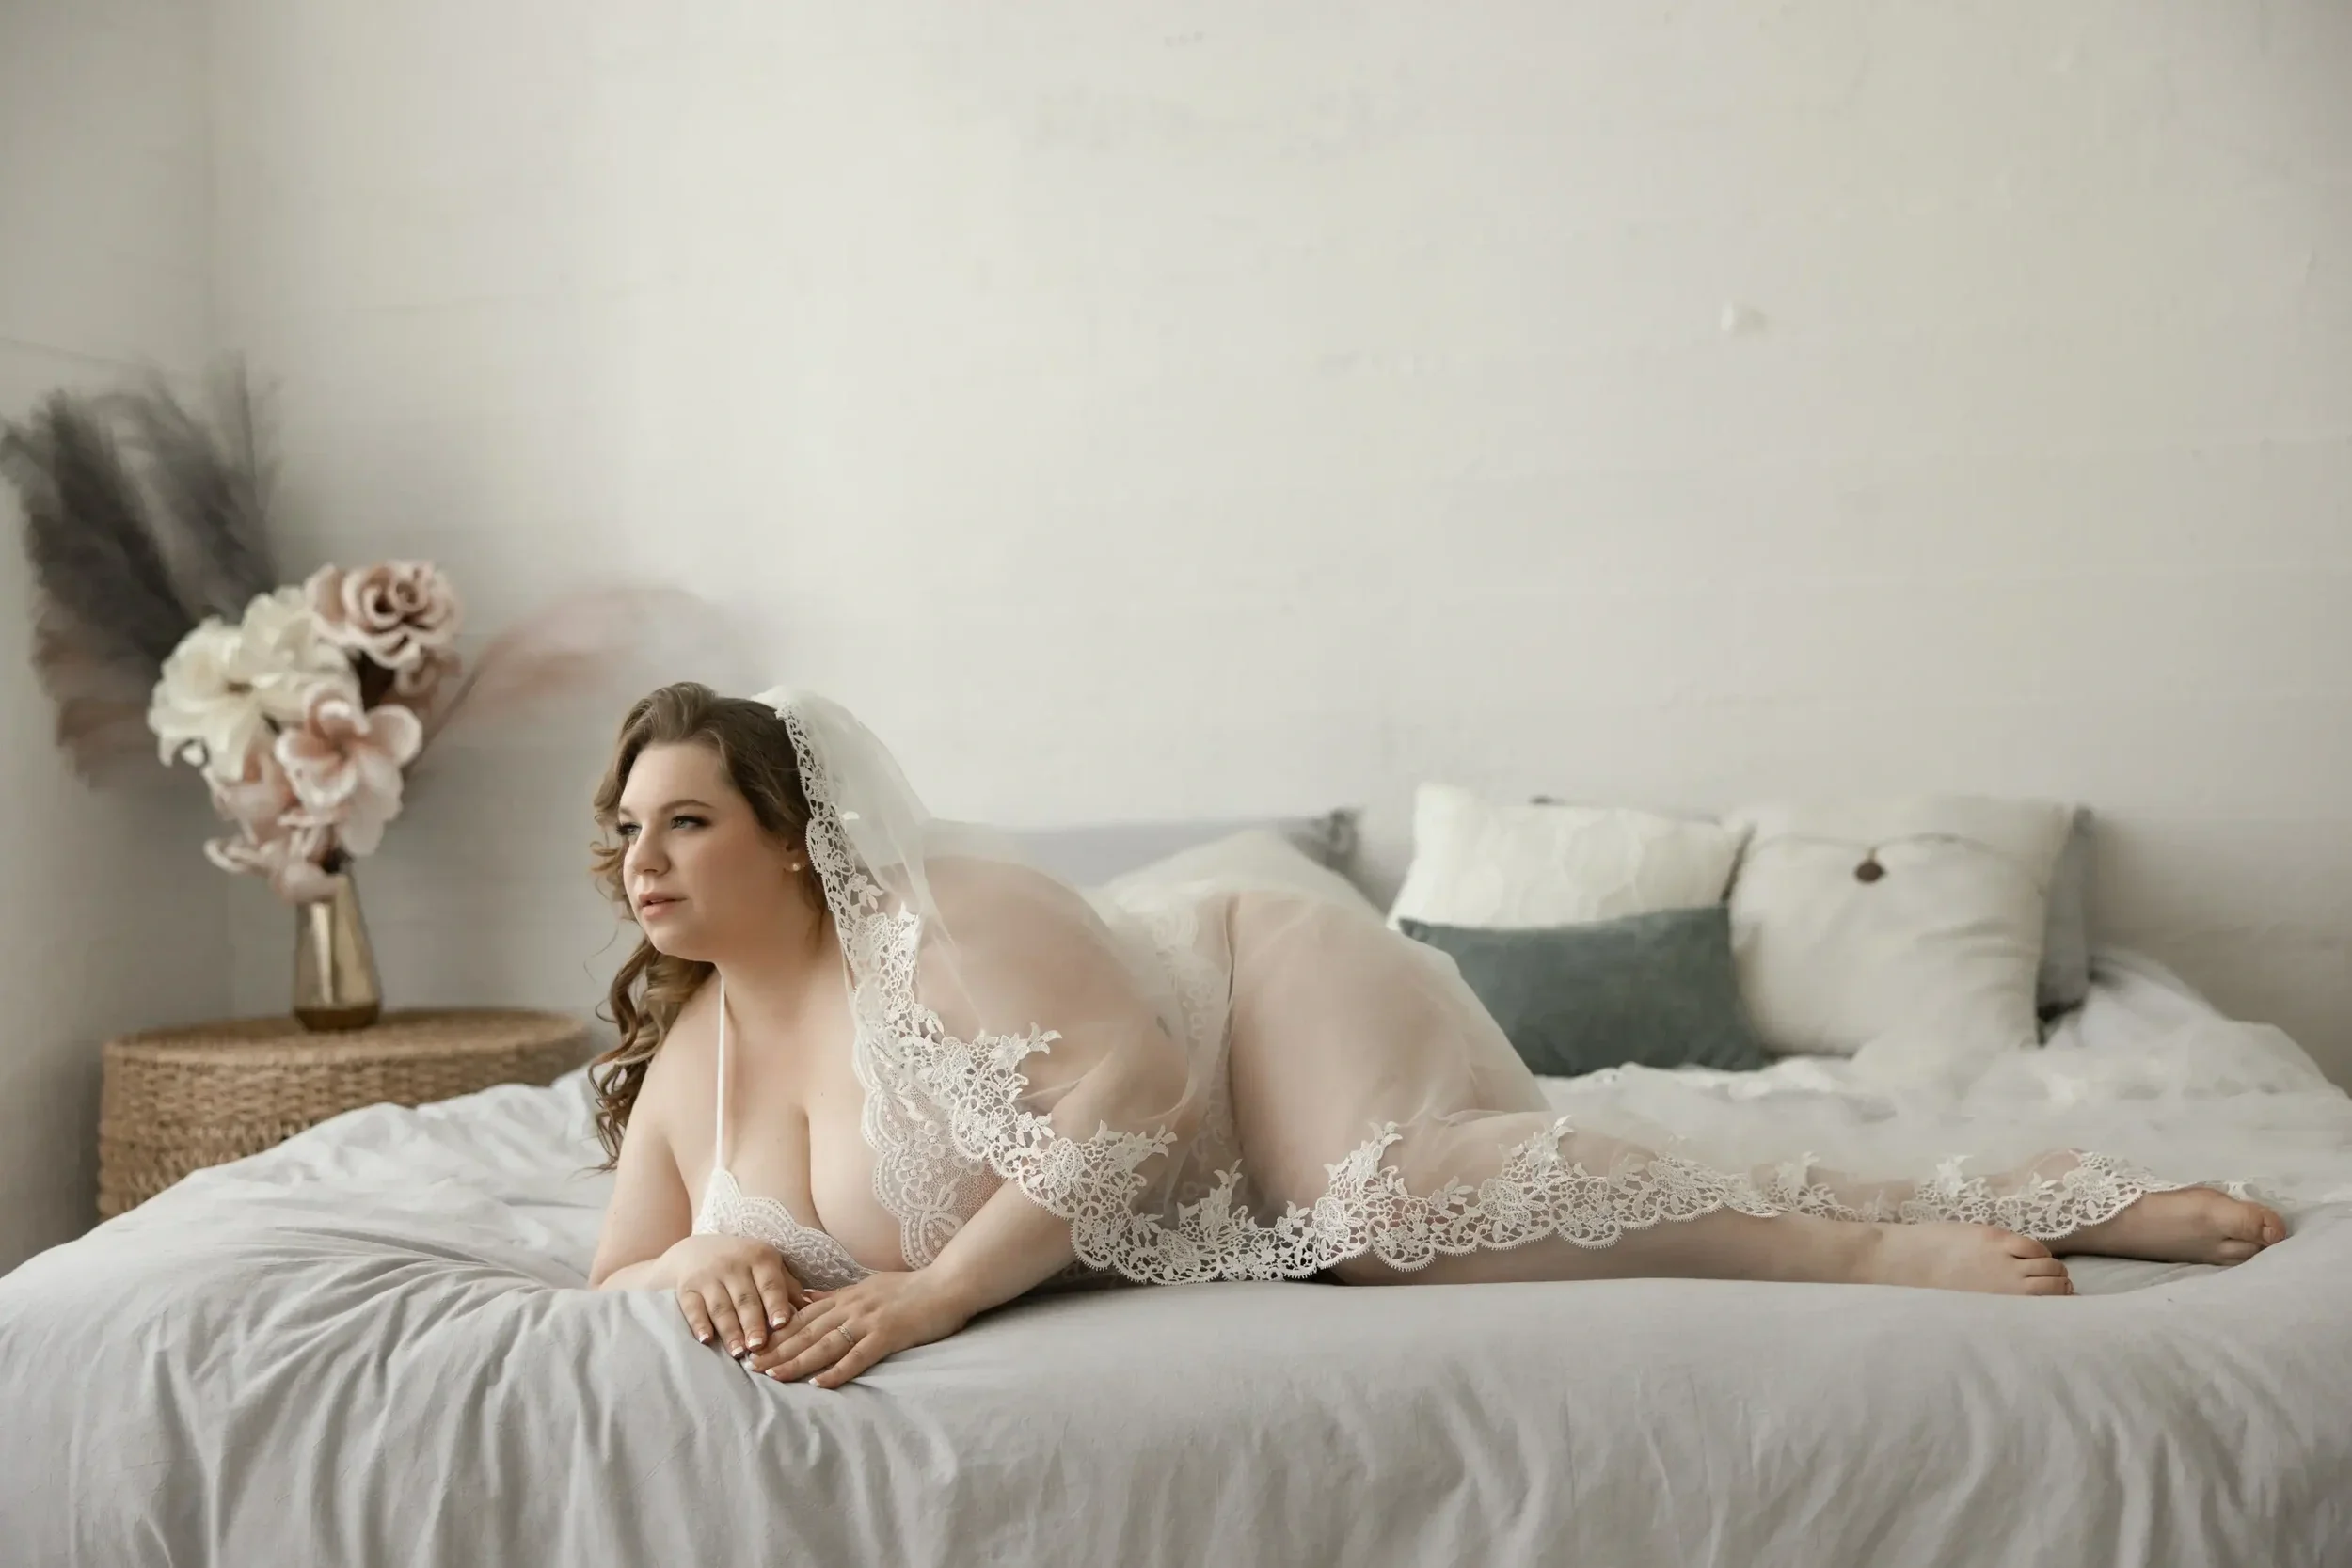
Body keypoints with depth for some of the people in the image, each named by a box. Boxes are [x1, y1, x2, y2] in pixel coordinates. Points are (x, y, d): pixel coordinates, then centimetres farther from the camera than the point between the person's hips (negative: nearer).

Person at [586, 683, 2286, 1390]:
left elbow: (1132, 1086, -31)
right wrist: (705, 1260, -19)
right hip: (1222, 1225, 6)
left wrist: (937, 1287, -32)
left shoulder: (937, 918, -23)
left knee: (1403, 1204, -36)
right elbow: (612, 1285, 5)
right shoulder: (688, 1058, 1)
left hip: (1259, 982, -6)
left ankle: (1891, 1237, -21)